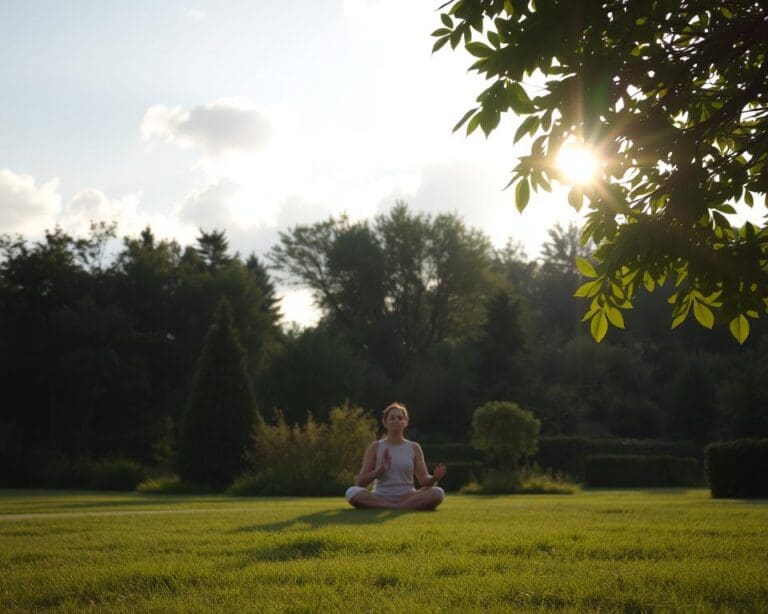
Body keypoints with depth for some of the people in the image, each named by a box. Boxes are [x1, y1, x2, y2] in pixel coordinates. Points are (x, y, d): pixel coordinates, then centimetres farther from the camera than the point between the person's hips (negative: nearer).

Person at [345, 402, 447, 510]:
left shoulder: (414, 448, 11)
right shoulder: (375, 447, 7)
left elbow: (423, 480, 4)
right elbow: (359, 482, 0)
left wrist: (434, 478, -20)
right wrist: (380, 470, -17)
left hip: (407, 497, 1)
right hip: (380, 498, -1)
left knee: (438, 492, -27)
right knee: (352, 492, -32)